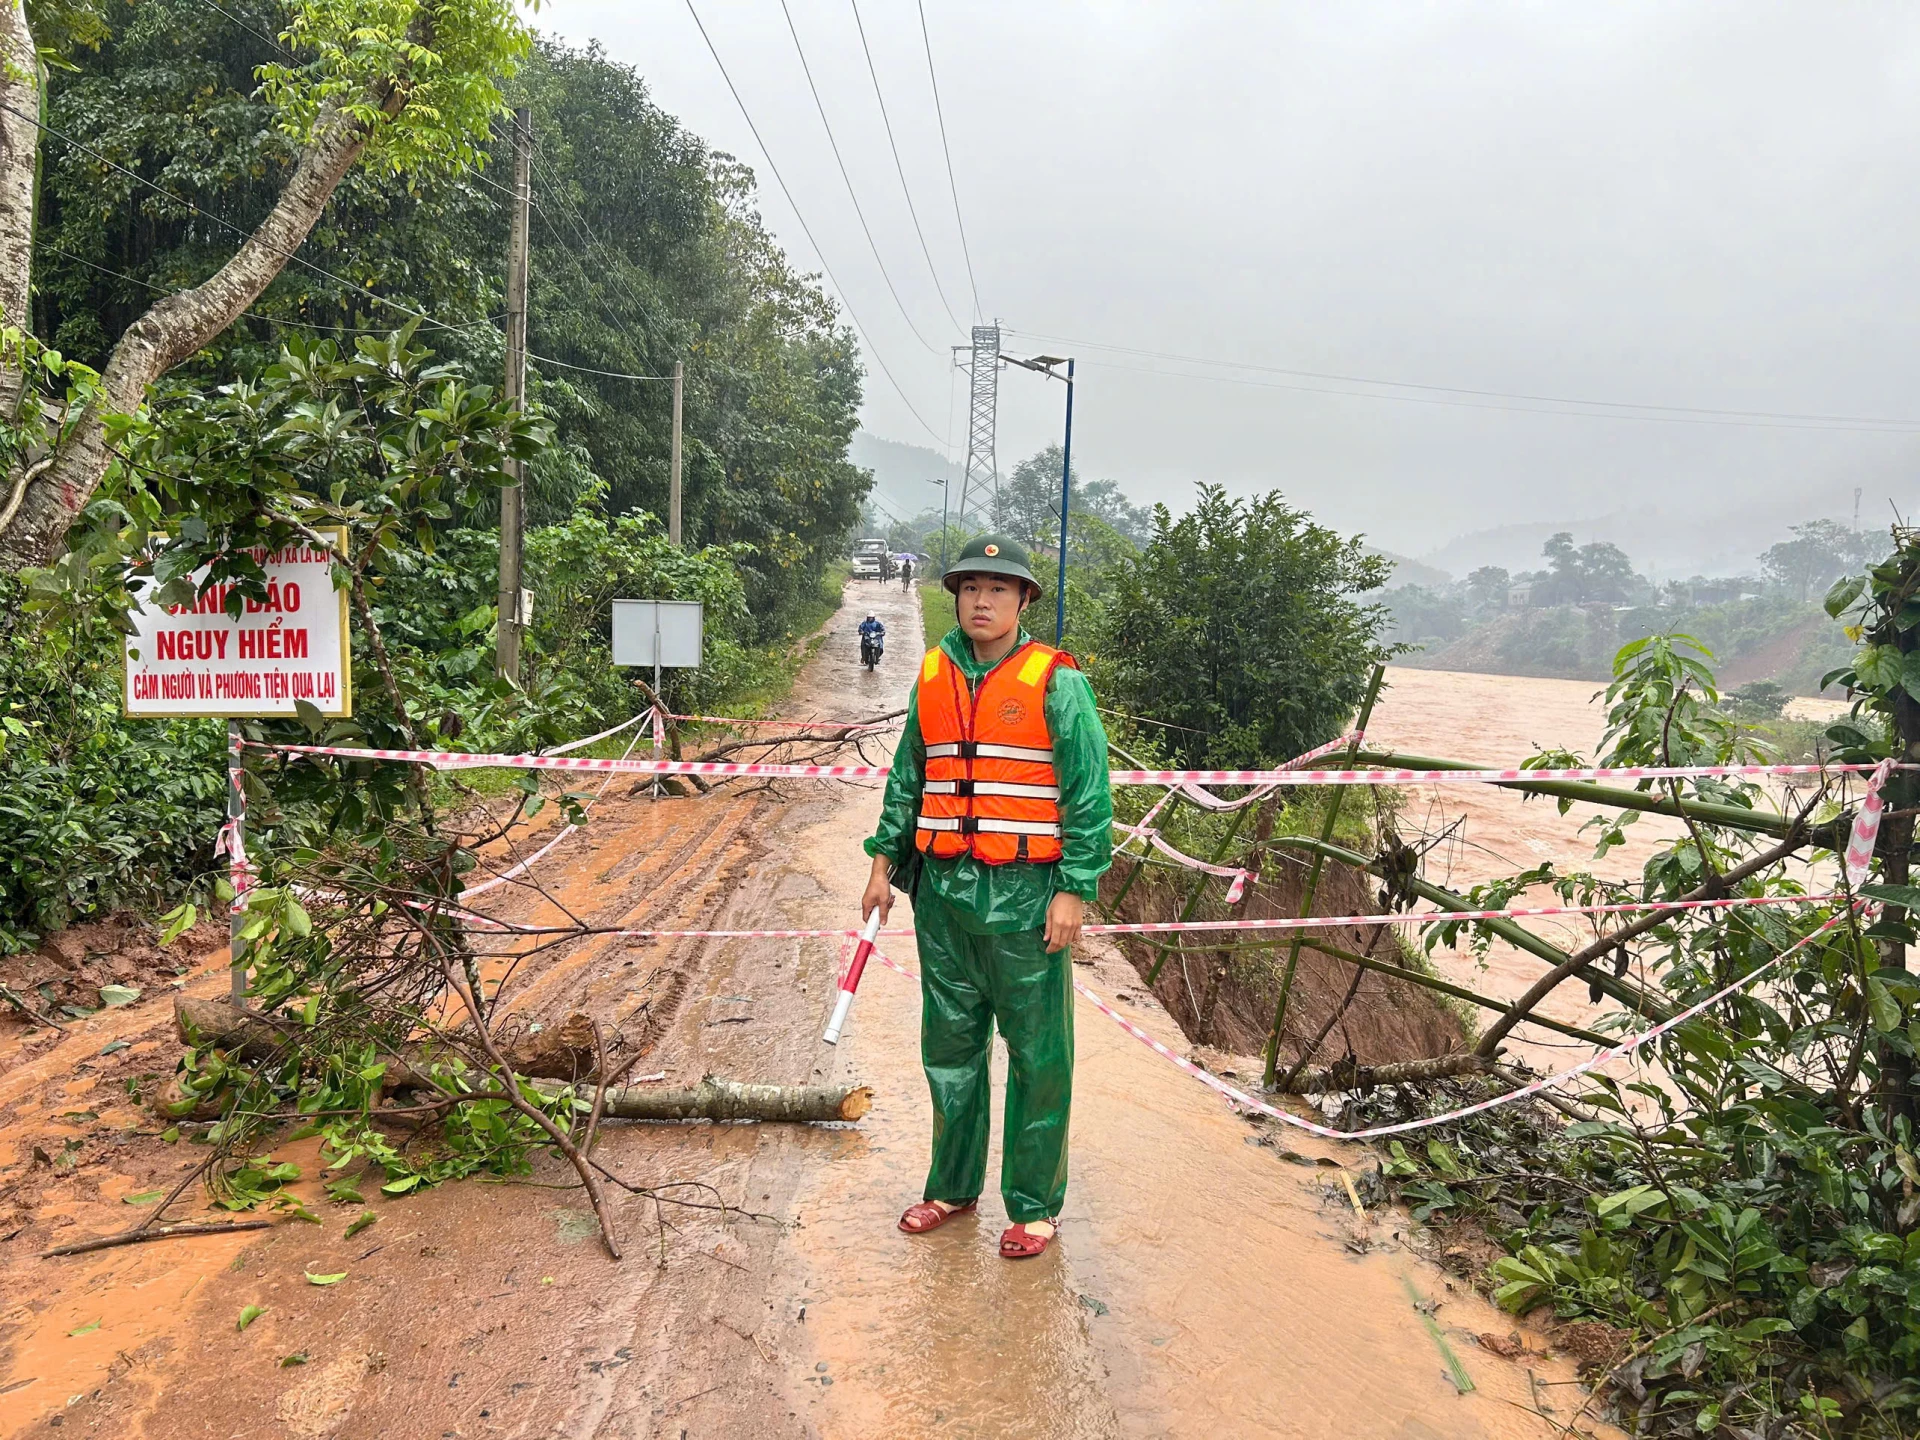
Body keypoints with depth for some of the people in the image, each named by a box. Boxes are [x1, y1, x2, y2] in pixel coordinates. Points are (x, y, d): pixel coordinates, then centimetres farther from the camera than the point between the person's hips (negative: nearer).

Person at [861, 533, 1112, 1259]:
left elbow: (1089, 792, -8)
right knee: (949, 1046, 15)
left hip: (1026, 895, -5)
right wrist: (884, 859, 11)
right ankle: (953, 1186, 33)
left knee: (1037, 1056, 6)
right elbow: (907, 777, 16)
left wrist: (1074, 891, -12)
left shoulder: (1056, 681, -6)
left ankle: (1035, 1205, 22)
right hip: (943, 890, 5)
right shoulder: (932, 676, 9)